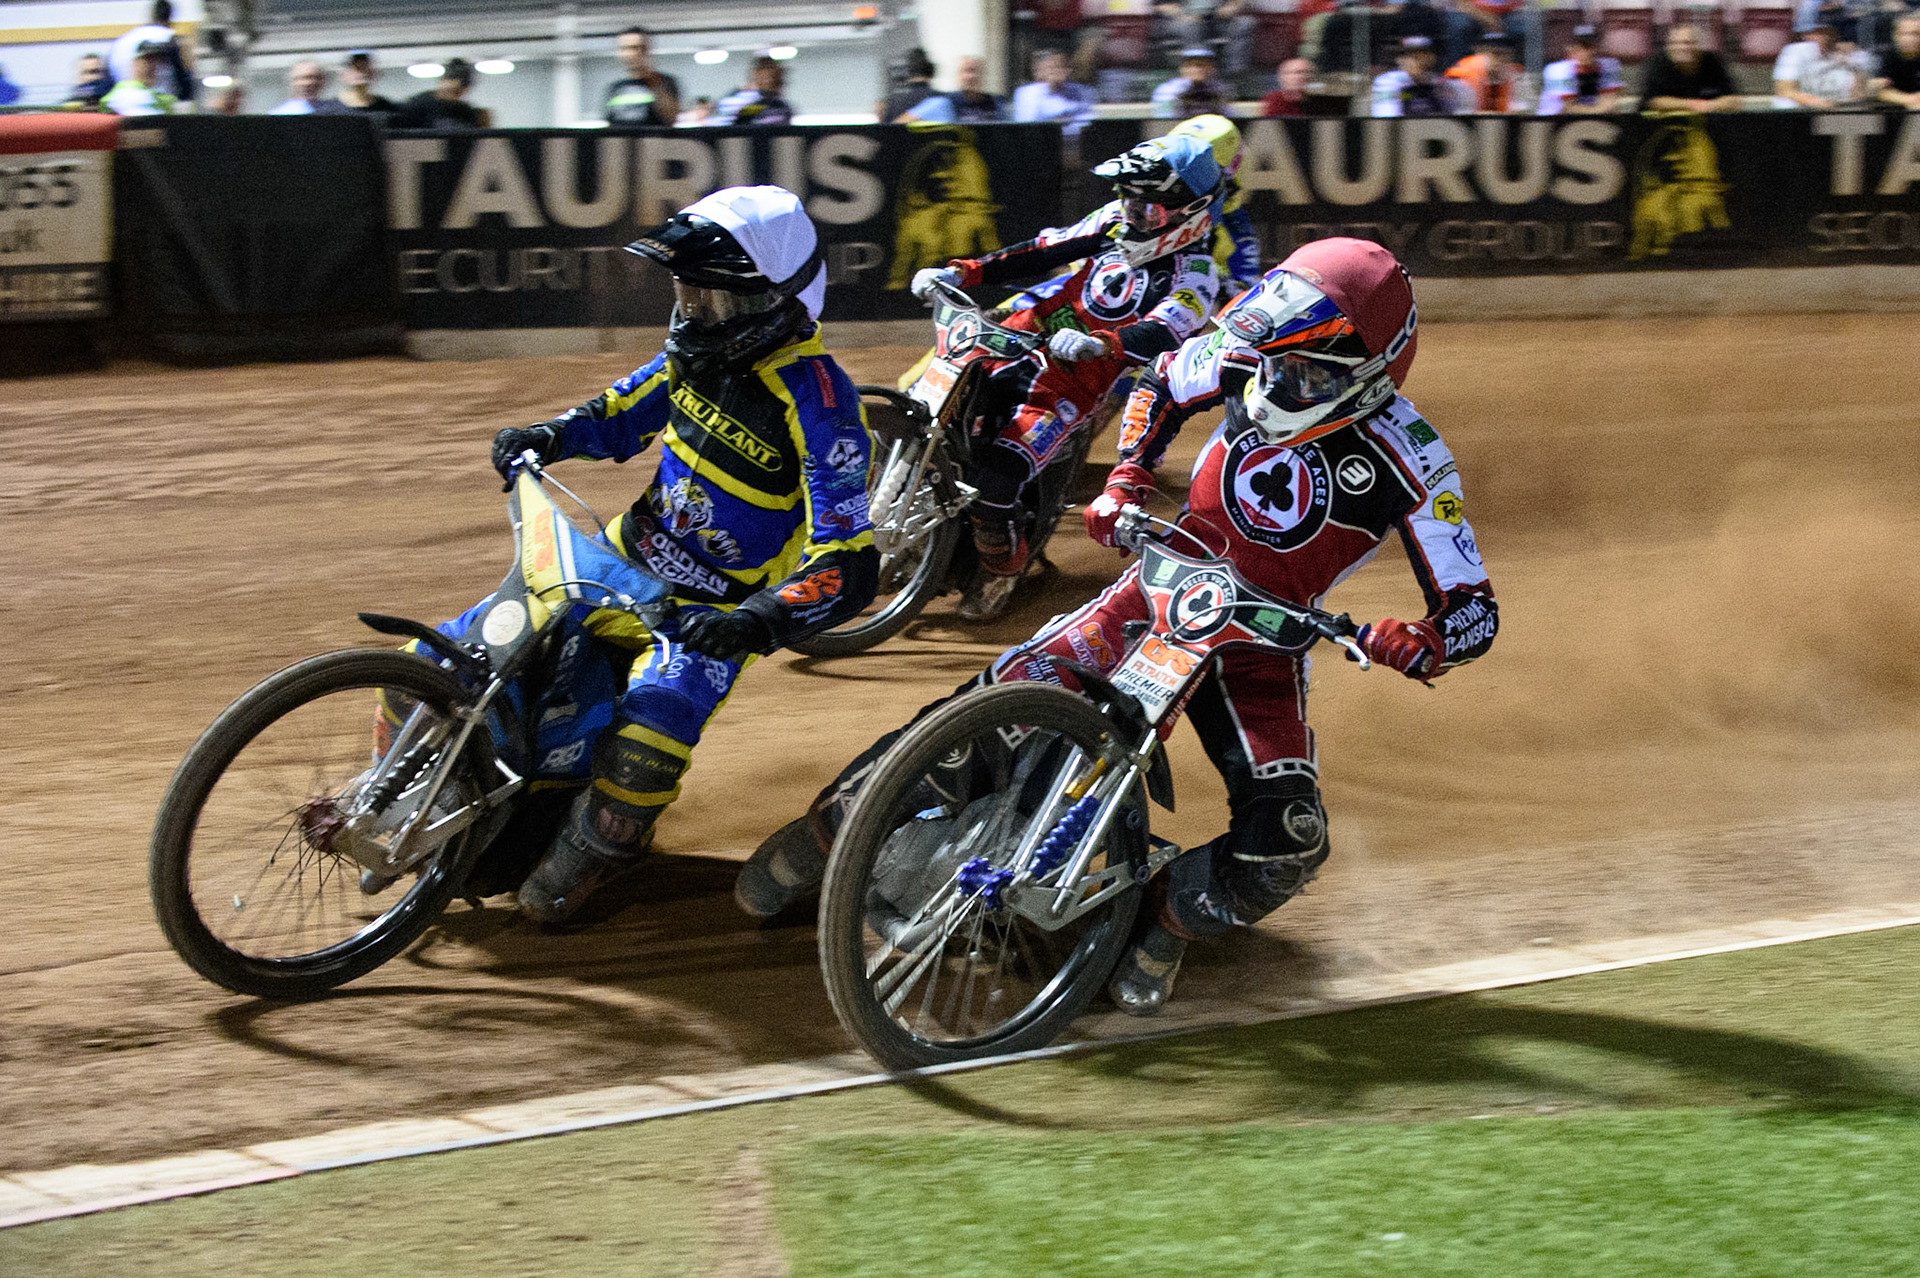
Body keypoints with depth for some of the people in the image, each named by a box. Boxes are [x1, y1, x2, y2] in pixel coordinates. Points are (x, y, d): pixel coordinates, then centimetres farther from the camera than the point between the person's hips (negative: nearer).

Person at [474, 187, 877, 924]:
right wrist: (550, 437, -2)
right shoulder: (702, 348, -4)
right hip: (628, 560, 7)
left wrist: (756, 621, -44)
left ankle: (596, 847, 0)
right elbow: (624, 413, 17)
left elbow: (846, 568, -29)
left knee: (644, 746, -33)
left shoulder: (815, 401, -26)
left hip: (709, 615, -6)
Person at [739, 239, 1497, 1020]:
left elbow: (1472, 613, -16)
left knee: (1285, 848, -22)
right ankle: (831, 824, -4)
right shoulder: (1250, 358, -12)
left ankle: (1163, 924, 8)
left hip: (1262, 638, -1)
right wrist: (1124, 484, -3)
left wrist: (1408, 646, -37)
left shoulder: (1410, 463, -21)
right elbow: (1163, 386, 12)